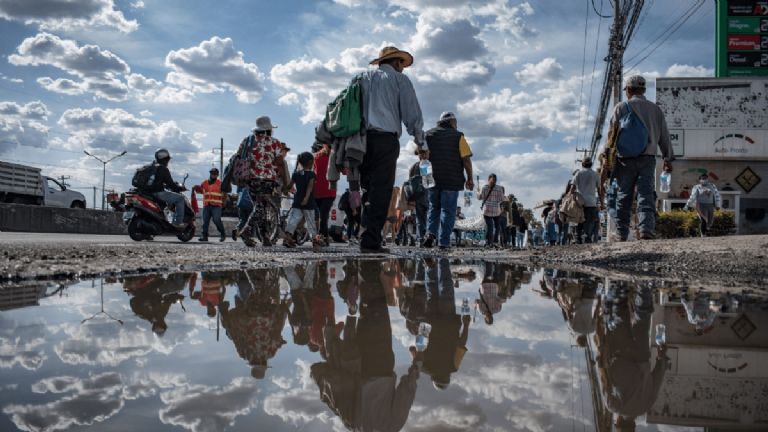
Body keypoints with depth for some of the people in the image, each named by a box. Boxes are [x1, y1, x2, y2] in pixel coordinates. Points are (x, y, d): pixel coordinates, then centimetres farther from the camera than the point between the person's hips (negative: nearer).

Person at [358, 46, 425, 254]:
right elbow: (412, 114, 4)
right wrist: (419, 139, 19)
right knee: (381, 190, -6)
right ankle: (371, 242, -12)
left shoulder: (363, 78, 22)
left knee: (368, 188, 10)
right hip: (386, 139, -5)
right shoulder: (399, 79, 9)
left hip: (362, 139, 5)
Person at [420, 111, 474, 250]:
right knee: (448, 211, 2)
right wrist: (469, 179, 2)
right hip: (452, 181, -3)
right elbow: (466, 159, -6)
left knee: (434, 208, 16)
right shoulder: (458, 136, -1)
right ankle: (444, 242, -1)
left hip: (432, 180, 3)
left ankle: (430, 233, -4)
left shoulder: (428, 134, 9)